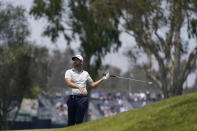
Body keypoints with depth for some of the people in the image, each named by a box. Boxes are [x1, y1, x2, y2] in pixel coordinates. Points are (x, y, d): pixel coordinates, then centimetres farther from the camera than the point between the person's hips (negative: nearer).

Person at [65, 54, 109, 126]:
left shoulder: (85, 73, 16)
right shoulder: (69, 72, 5)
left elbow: (92, 85, 28)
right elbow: (68, 83, -14)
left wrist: (103, 79, 21)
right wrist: (79, 87, -29)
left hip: (82, 99, 1)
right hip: (72, 99, -1)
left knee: (79, 121, -6)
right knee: (70, 122, 1)